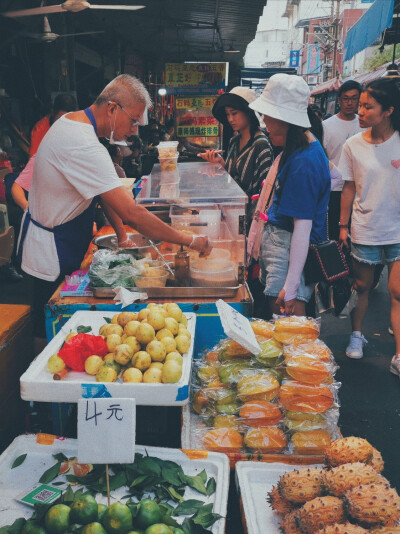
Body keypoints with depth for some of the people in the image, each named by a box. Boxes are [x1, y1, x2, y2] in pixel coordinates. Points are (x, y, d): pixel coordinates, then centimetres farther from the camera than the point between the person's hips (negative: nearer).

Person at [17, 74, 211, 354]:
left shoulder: (73, 121, 3)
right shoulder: (84, 147, -31)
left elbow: (104, 190, 8)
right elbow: (132, 214, -34)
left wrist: (122, 237, 6)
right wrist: (190, 240, -27)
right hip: (52, 251, -10)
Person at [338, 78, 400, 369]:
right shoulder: (354, 145, -2)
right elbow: (349, 188, 4)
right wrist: (343, 225, 4)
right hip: (365, 229, 1)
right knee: (362, 285, 13)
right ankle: (357, 335, 34)